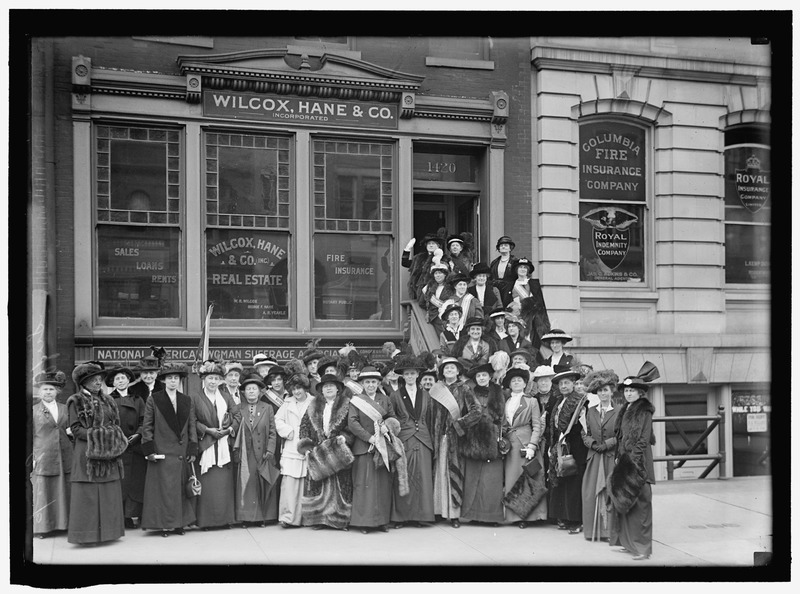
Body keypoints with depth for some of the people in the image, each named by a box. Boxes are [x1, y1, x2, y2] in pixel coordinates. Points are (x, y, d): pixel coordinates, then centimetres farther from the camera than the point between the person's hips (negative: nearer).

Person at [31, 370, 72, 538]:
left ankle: (64, 522, 15)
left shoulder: (64, 408, 11)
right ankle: (41, 527, 7)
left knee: (64, 490, 6)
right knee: (42, 491, 0)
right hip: (43, 457, -3)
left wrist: (70, 431, -4)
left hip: (64, 456, 3)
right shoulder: (34, 410, 1)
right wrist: (32, 457, -5)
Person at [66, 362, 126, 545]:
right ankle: (87, 533, 0)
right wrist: (95, 436, -17)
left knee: (109, 494, 7)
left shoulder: (107, 401, 15)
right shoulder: (76, 402, -2)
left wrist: (115, 438, -2)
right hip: (87, 454, -6)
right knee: (88, 495, -5)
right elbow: (75, 428, -8)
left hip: (108, 454, 6)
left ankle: (106, 530, 14)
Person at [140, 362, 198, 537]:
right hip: (161, 451, -3)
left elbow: (192, 427, 11)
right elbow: (147, 426, 1)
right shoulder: (153, 400, 2)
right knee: (163, 488, -3)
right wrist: (148, 449, -6)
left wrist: (193, 450, 4)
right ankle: (163, 524, 4)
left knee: (182, 488, 4)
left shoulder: (188, 401, 11)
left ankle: (181, 522, 11)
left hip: (182, 453, 3)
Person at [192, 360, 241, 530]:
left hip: (224, 446, 3)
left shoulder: (226, 398, 13)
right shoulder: (195, 398, 1)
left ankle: (225, 517, 9)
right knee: (205, 484, -4)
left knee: (224, 483, 2)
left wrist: (230, 428, -3)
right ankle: (204, 520, 2)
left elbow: (238, 415, 12)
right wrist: (207, 430, -12)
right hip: (204, 446, -3)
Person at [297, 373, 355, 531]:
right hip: (317, 451, 3)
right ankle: (317, 518, 5)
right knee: (317, 484, 0)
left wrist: (344, 437, -17)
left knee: (340, 484, -3)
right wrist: (305, 441, -1)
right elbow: (304, 423, 11)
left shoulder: (346, 405, 2)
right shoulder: (313, 406, 12)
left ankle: (340, 519, 1)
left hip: (337, 451, -3)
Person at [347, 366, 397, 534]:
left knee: (383, 483, 3)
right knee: (364, 483, -4)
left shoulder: (385, 399, 11)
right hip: (364, 446, -3)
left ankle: (383, 520, 9)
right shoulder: (356, 400, 0)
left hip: (383, 446, 3)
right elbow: (352, 422, -7)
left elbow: (392, 417, 17)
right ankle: (365, 521, -1)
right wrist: (369, 437, -14)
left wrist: (387, 425, -6)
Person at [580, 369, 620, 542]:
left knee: (611, 493, -5)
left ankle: (609, 530, 2)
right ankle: (594, 530, 9)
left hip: (611, 458, -3)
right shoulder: (591, 411, 11)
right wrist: (592, 443, -6)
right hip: (594, 457, 3)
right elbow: (585, 434, 12)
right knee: (592, 493, 1)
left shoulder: (618, 412, 0)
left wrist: (606, 444, -13)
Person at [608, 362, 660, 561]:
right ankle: (628, 541, 19)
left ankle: (642, 547, -2)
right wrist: (620, 457, 9)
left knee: (639, 501, -6)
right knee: (624, 498, 10)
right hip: (625, 460, 8)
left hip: (638, 461, -8)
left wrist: (633, 458, -19)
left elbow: (643, 439, -14)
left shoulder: (644, 411, -8)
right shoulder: (625, 410, 15)